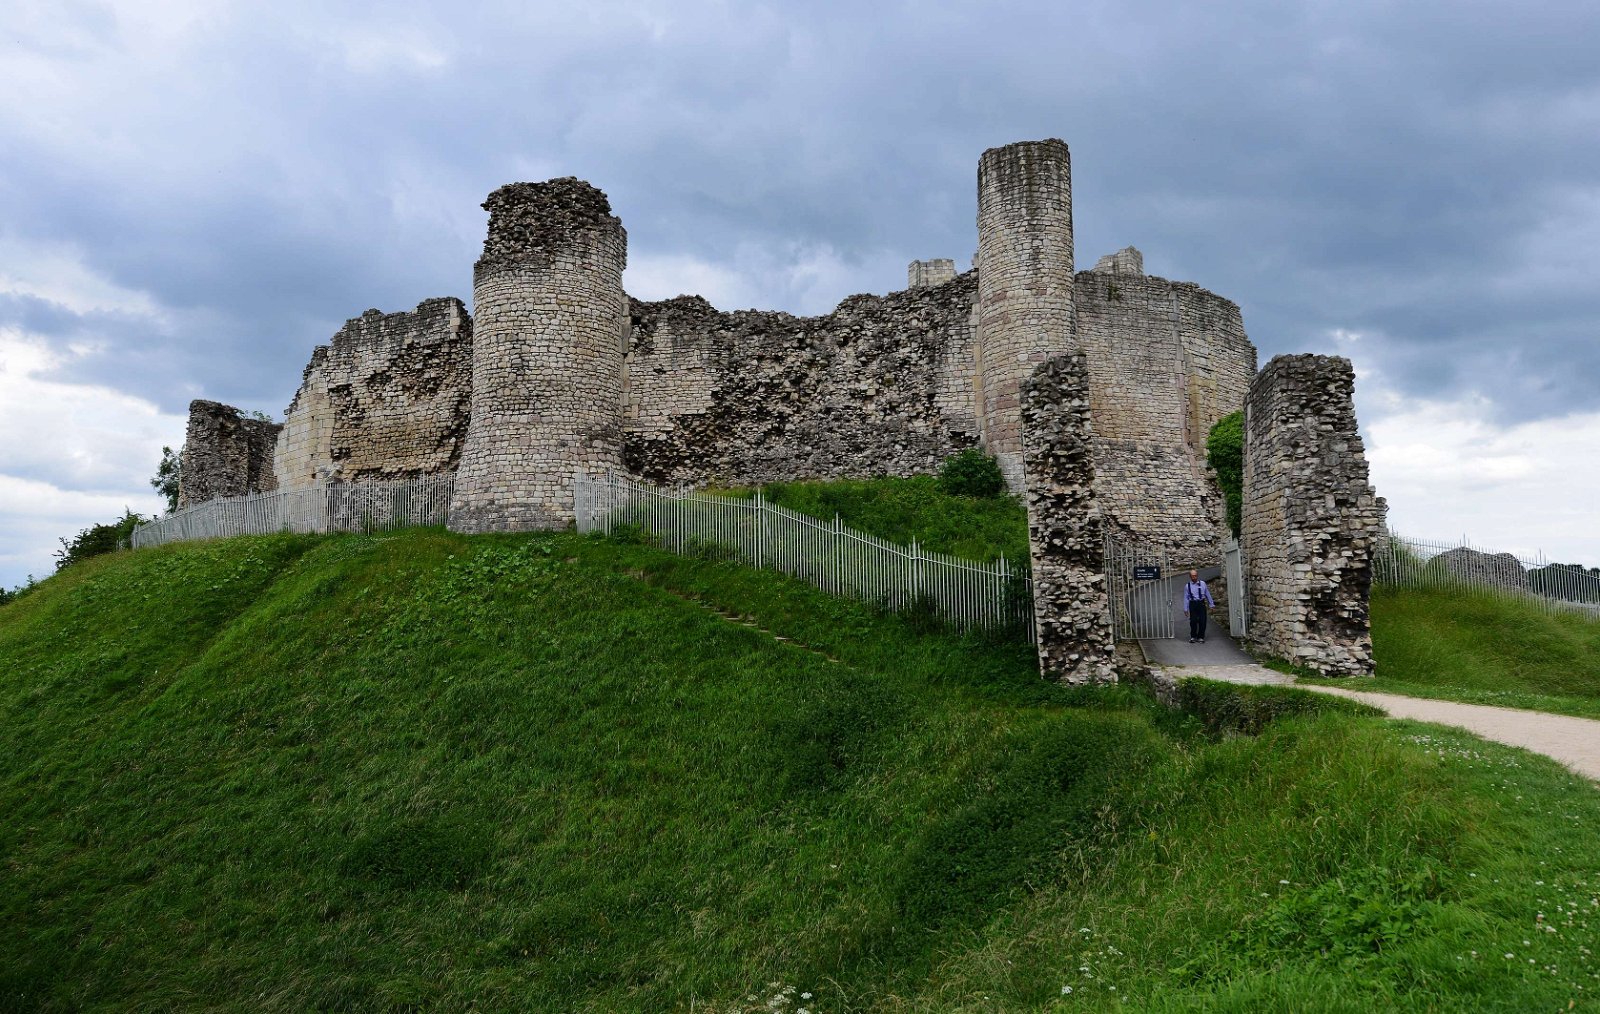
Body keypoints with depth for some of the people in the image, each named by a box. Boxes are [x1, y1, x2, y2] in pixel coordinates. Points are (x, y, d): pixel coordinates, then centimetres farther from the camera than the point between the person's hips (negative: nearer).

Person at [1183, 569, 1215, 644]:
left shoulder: (1202, 583, 7)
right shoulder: (1187, 586, 6)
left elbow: (1208, 594, 12)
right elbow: (1186, 598, 8)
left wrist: (1211, 604, 13)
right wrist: (1185, 609, 4)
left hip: (1201, 604, 0)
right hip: (1193, 604, 0)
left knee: (1202, 621, -1)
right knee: (1193, 621, -4)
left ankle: (1201, 637, 13)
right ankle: (1193, 637, 14)